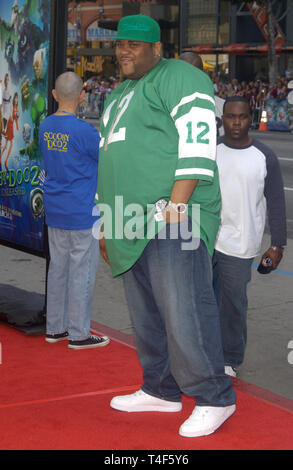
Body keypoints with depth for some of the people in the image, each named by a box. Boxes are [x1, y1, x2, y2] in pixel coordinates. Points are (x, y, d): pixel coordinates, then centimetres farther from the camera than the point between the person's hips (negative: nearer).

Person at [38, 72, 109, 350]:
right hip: (81, 212, -7)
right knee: (81, 270, 1)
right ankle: (78, 334, 6)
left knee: (58, 267, 14)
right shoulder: (83, 131, -18)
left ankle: (55, 328, 21)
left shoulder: (45, 127, 5)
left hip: (54, 211, 7)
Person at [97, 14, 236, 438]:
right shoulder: (119, 97, 26)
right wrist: (108, 223, 26)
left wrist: (176, 206, -22)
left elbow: (197, 145, -15)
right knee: (146, 317, 12)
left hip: (173, 219, -9)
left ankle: (214, 398, -2)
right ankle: (161, 391, 23)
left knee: (184, 314, -11)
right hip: (133, 227, 9)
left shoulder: (178, 78, -3)